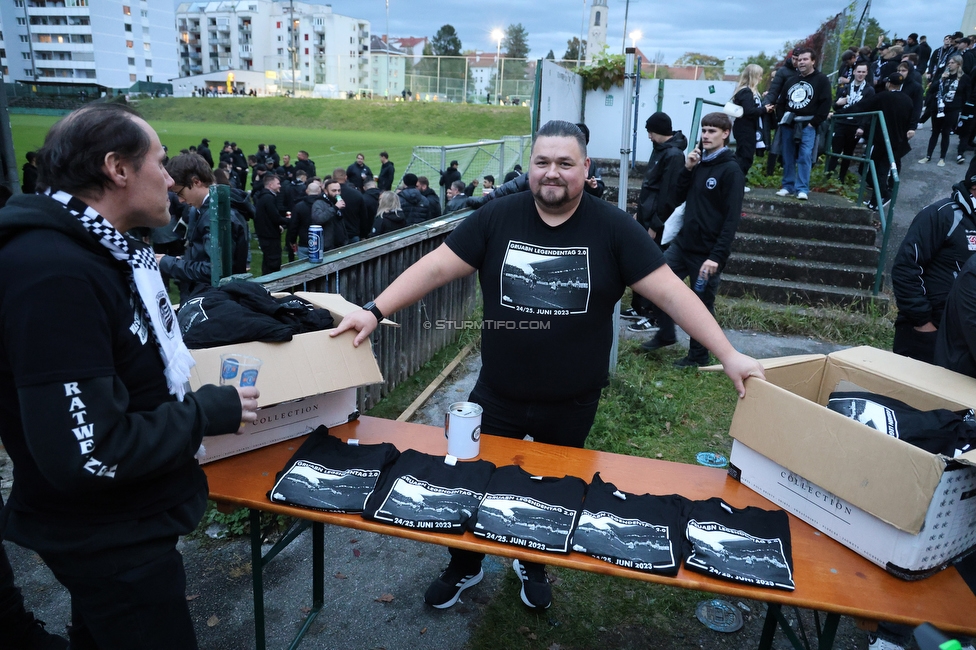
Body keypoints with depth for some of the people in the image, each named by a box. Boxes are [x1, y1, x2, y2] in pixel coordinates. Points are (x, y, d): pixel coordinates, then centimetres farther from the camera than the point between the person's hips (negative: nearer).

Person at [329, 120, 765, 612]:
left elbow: (670, 292, -12)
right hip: (497, 397, 1)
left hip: (572, 405, 0)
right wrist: (375, 311, -17)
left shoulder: (612, 228, -10)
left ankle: (533, 565, 49)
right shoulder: (497, 217, -7)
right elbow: (436, 267, -8)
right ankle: (464, 568, 42)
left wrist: (728, 355, -17)